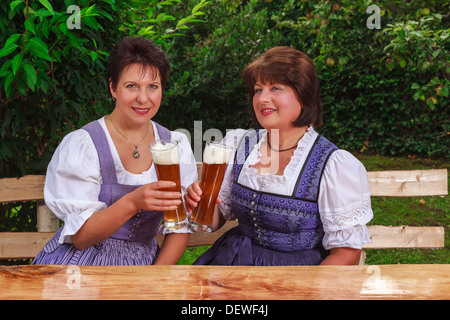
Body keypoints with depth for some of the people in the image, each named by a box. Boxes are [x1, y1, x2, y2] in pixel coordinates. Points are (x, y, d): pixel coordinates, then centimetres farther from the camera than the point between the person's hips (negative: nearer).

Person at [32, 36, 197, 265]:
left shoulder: (177, 146, 4)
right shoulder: (81, 144, -7)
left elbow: (180, 228, 5)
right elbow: (79, 237, -12)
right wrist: (132, 202, -27)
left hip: (144, 265, 3)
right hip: (83, 262, -2)